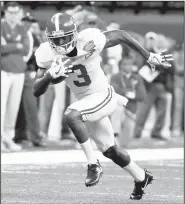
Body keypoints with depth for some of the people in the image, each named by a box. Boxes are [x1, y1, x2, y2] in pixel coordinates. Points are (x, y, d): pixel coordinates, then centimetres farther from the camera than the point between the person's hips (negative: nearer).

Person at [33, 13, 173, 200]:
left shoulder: (89, 41, -26)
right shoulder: (47, 54, -14)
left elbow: (120, 35, -8)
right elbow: (36, 92, -14)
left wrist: (149, 56, -3)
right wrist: (50, 75, -35)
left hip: (103, 96, -6)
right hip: (84, 102, 6)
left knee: (70, 115, -32)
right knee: (109, 150, 17)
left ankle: (93, 164, -22)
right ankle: (141, 177, 41)